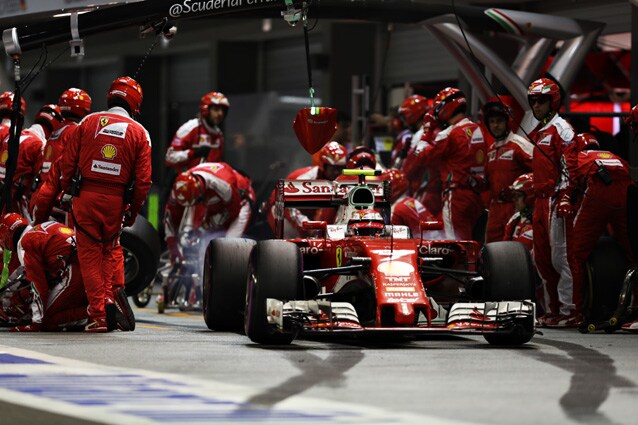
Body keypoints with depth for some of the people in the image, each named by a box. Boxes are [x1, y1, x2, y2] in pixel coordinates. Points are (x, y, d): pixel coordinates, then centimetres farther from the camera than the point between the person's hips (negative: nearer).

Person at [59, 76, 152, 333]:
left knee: (90, 253, 5)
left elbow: (68, 162, 1)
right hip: (116, 200, 1)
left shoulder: (88, 123, 3)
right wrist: (134, 210, 11)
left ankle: (98, 313, 1)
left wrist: (68, 192, 14)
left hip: (85, 196, -1)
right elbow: (143, 179, 0)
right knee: (111, 249, 22)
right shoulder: (139, 132, 4)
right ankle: (109, 295, 6)